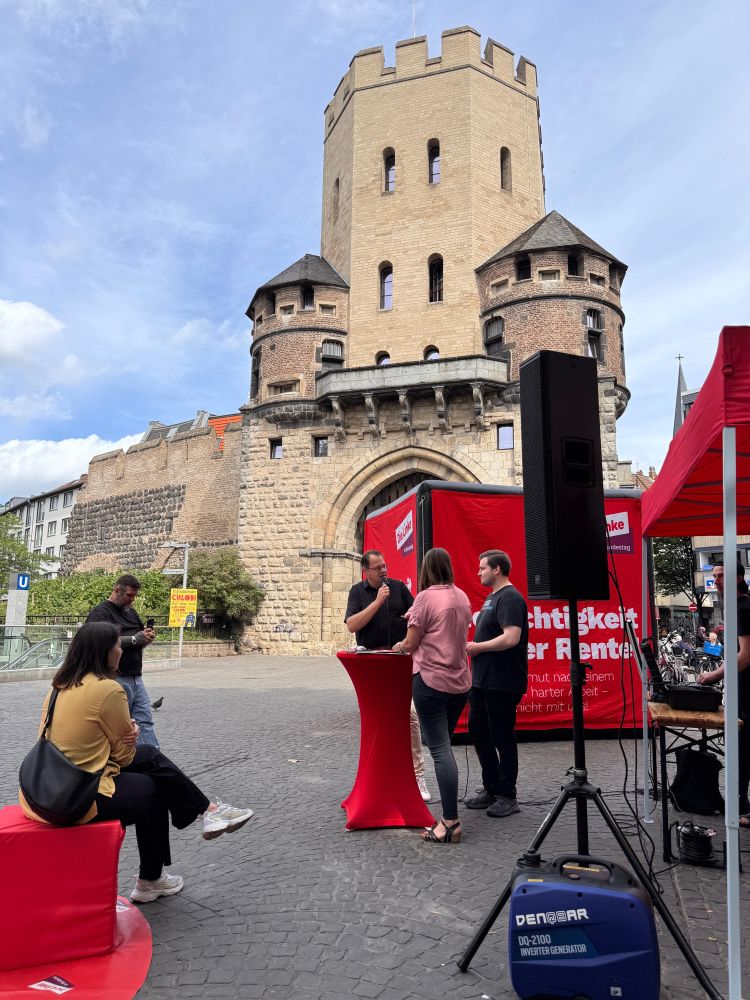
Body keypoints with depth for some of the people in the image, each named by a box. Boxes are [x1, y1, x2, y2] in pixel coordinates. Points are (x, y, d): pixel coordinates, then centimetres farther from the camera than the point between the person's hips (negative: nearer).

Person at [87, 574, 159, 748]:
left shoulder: (131, 612, 20)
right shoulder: (100, 612, -5)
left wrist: (148, 638, -2)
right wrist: (134, 639, -18)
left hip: (136, 677, 7)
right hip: (116, 679, -7)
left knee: (145, 721, 2)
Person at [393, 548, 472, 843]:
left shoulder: (426, 597, -11)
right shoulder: (462, 597, 8)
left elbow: (410, 644, -9)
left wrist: (399, 647, 13)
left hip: (431, 681, -7)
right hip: (460, 682, 7)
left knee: (440, 750, -5)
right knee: (444, 746, 17)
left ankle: (451, 822, -6)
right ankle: (449, 814, 22)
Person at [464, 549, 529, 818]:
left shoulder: (510, 598, -16)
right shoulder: (492, 597, 16)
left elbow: (511, 638, -26)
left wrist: (477, 647, -16)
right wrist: (474, 647, 8)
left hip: (502, 682, -10)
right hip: (482, 679, 10)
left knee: (502, 737, 1)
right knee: (478, 731, 15)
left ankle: (507, 796, 14)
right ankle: (491, 789, 28)